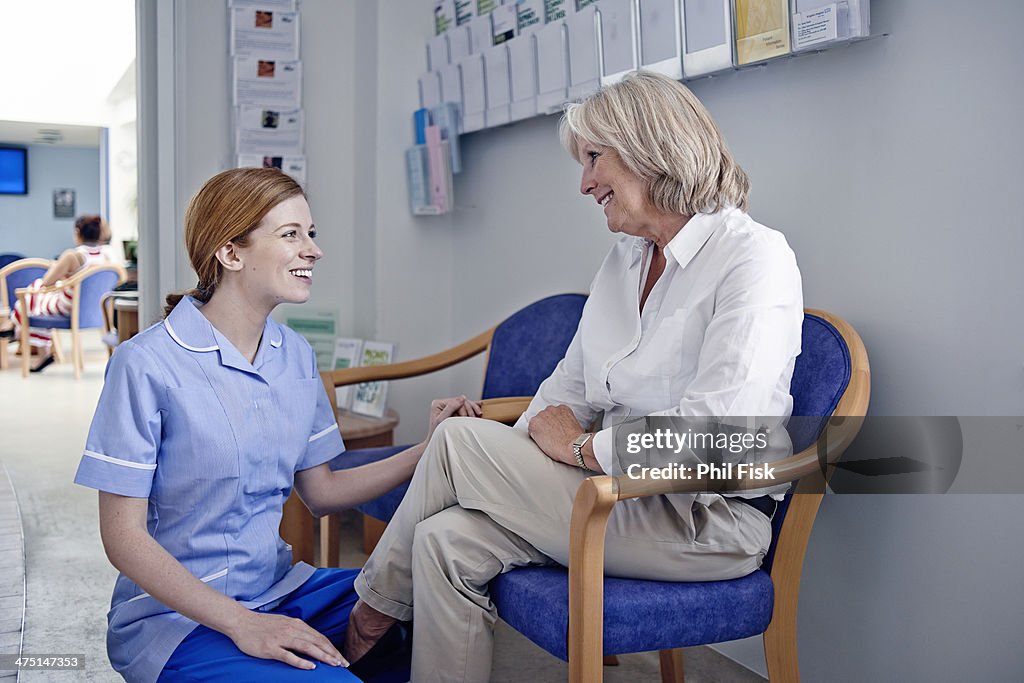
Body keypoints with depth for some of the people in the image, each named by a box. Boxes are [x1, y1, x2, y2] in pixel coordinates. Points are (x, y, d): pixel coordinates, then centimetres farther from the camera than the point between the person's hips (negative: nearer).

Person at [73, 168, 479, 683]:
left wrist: (428, 450, -4)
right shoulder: (147, 364, -16)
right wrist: (241, 624, -22)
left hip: (278, 590, 6)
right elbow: (123, 535, -14)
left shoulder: (296, 356, 4)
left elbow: (319, 492, 9)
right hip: (174, 617, -5)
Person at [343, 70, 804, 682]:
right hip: (624, 492, 7)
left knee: (458, 438, -13)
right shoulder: (625, 260, 14)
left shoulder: (754, 257, -14)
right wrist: (502, 475, -1)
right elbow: (570, 390, 13)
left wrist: (582, 447, -12)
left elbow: (714, 432, -24)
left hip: (708, 520, -7)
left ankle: (375, 608, 12)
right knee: (448, 539, -16)